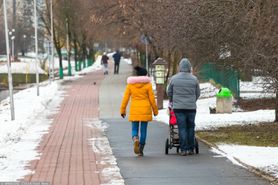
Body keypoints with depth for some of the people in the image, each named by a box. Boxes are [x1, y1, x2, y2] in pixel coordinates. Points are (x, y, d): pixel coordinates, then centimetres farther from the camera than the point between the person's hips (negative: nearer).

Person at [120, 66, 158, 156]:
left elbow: (125, 98, 2)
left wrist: (123, 110, 9)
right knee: (143, 130, 7)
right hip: (145, 110, -1)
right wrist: (155, 110, 8)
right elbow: (152, 99, -3)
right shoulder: (148, 85, -4)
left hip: (134, 110, 1)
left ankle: (135, 139, -23)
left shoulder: (130, 84, 2)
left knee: (134, 129, 10)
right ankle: (141, 150, 8)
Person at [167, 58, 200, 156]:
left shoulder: (174, 79, 0)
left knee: (182, 128, 0)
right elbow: (198, 93, 10)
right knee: (191, 127, 8)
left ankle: (183, 149, -4)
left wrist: (172, 101, 30)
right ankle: (190, 149, 9)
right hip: (191, 107, 0)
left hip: (178, 107, 0)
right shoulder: (194, 79, 0)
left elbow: (169, 92, 10)